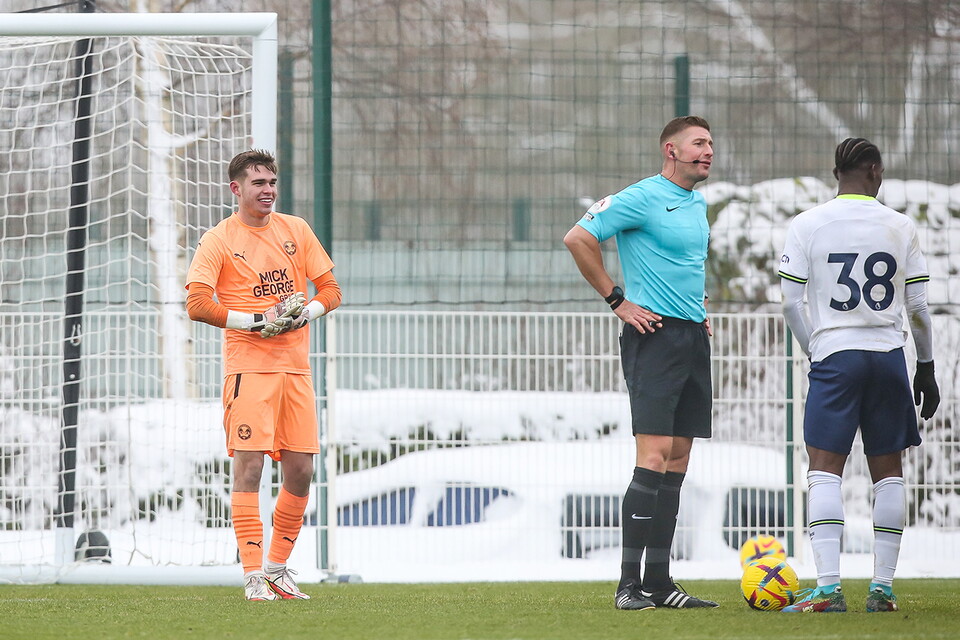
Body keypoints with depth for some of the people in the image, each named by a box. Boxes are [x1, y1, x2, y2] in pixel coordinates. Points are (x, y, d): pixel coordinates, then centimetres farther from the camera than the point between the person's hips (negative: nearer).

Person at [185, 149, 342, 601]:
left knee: (300, 471, 4)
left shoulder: (296, 230, 13)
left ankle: (278, 567, 19)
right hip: (247, 366, -5)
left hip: (295, 366, 5)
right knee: (248, 466, -11)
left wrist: (307, 312, -6)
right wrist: (256, 321, -15)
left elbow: (330, 289, 15)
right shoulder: (219, 241, -1)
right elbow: (197, 305, -11)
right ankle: (253, 577, -11)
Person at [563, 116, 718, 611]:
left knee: (677, 464, 7)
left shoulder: (698, 205, 17)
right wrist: (617, 301, -10)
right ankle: (629, 585, -15)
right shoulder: (642, 198, -9)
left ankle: (659, 582, 9)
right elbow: (578, 239, -13)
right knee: (654, 457, -15)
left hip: (694, 338, 9)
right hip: (655, 335, -9)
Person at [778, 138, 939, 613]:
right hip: (889, 355, 2)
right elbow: (918, 307, 5)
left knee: (824, 467, -3)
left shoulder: (807, 225, -1)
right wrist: (926, 368, 15)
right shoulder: (900, 227, 3)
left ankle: (828, 586, -15)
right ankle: (883, 587, 7)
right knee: (888, 470, 9)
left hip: (834, 354, -2)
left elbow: (791, 302, -2)